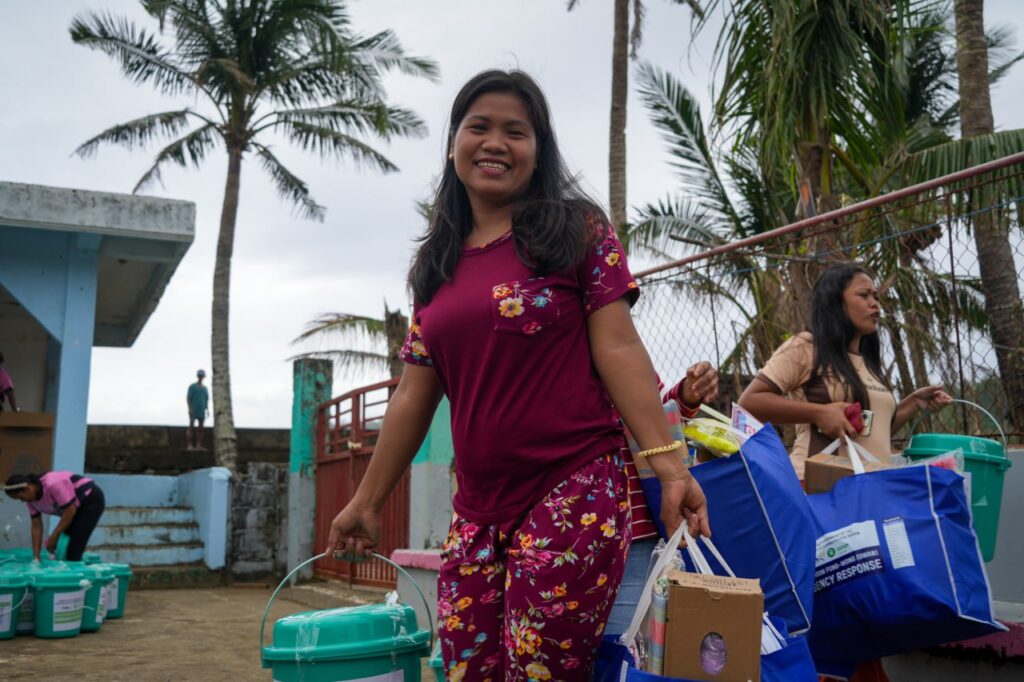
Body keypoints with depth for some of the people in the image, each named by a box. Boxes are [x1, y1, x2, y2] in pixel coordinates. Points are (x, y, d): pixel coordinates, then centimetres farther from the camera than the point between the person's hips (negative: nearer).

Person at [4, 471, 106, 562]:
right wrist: (36, 555, -1)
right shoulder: (31, 497, -5)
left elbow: (70, 511, -27)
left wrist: (53, 537, -20)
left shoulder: (53, 484, -32)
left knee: (74, 549, -14)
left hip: (91, 501, -9)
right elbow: (36, 526, 1)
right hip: (78, 506, 9)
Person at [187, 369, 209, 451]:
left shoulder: (205, 388, 17)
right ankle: (190, 445, -9)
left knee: (200, 428, 3)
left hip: (202, 410, 5)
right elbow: (188, 398, -5)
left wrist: (207, 409, 9)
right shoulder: (192, 386, 1)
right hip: (193, 410, -5)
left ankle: (198, 446, 4)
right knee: (191, 427, -7)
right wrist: (190, 408, -15)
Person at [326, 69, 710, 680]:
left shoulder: (577, 230, 1)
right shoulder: (439, 263, 13)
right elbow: (415, 394, 15)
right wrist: (367, 502, 17)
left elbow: (616, 349, -6)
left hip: (576, 492, -5)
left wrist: (669, 463, -16)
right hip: (478, 509, 5)